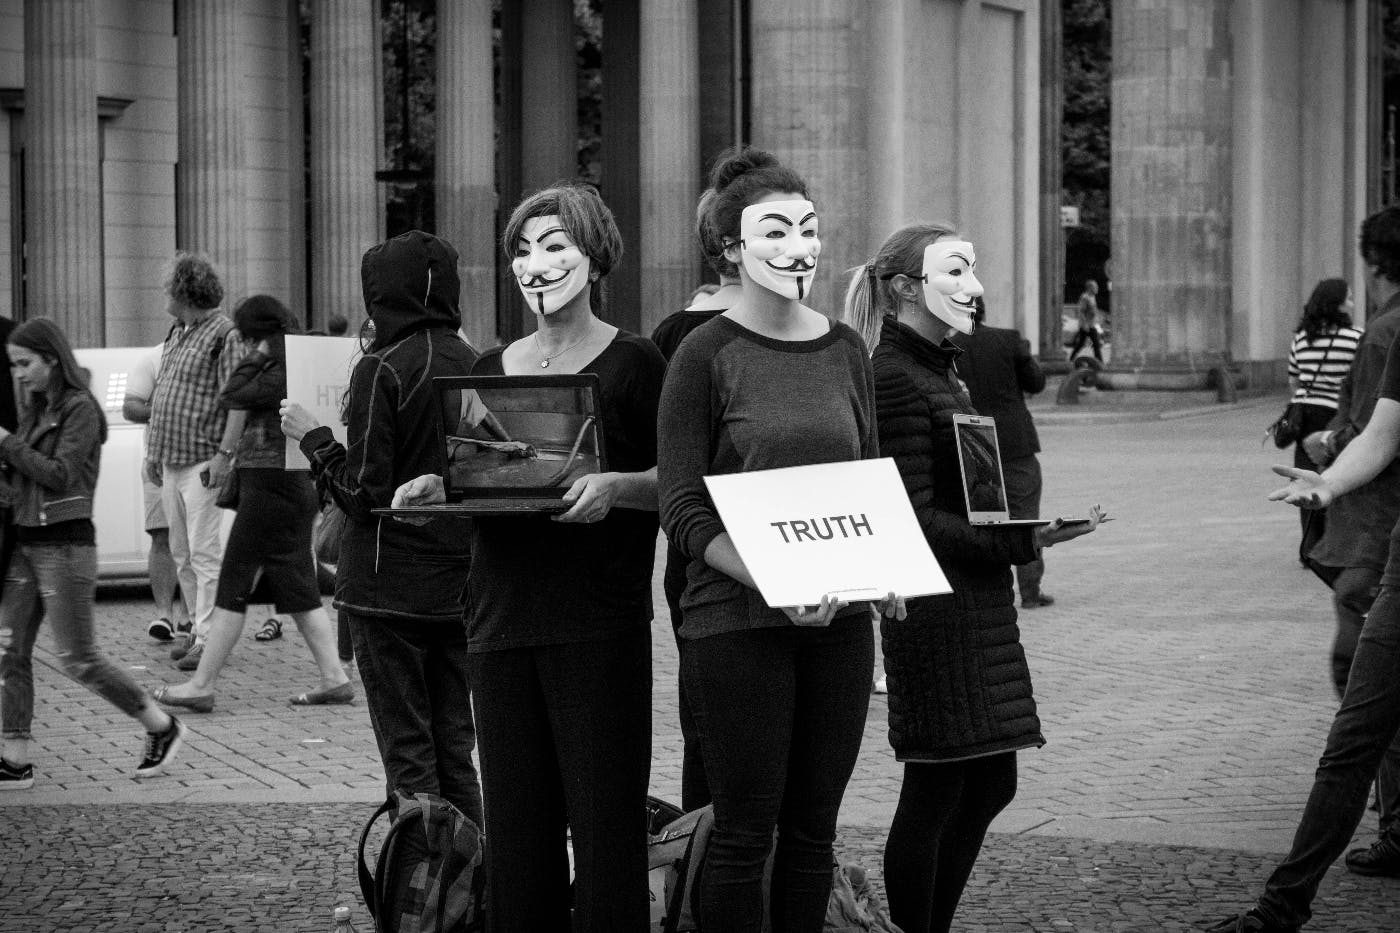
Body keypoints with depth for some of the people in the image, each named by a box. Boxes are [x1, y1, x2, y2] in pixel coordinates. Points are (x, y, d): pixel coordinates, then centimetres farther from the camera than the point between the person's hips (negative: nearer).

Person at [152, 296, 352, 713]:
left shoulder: (281, 376, -17)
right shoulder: (292, 371, 14)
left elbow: (230, 397, -18)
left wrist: (257, 357, -10)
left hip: (270, 487, -10)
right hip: (294, 488, 10)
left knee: (233, 588, -4)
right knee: (298, 588, 12)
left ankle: (201, 686, 0)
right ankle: (334, 678, 10)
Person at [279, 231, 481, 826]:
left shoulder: (383, 370, -12)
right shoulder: (472, 365, 4)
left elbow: (364, 492, -15)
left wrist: (313, 437, 1)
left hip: (392, 587, -6)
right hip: (458, 588, 6)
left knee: (407, 755, -1)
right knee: (454, 752, 13)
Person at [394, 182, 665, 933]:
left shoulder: (632, 363, 0)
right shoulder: (490, 371, 15)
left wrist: (614, 487, -21)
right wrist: (434, 489, -2)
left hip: (599, 624, -5)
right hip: (502, 617, 5)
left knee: (604, 821, -6)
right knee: (515, 824, 6)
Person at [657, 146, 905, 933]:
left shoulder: (847, 350, 9)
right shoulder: (706, 355, -6)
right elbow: (683, 511, -8)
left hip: (840, 620, 5)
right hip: (737, 622, -5)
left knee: (814, 827, 10)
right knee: (746, 832, 0)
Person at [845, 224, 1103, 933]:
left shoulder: (937, 368, 16)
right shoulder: (896, 377, -15)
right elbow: (916, 517, -19)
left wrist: (1033, 527, 10)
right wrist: (1020, 543, -23)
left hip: (977, 604, 10)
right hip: (937, 604, -10)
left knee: (990, 783, 14)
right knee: (936, 791, -2)